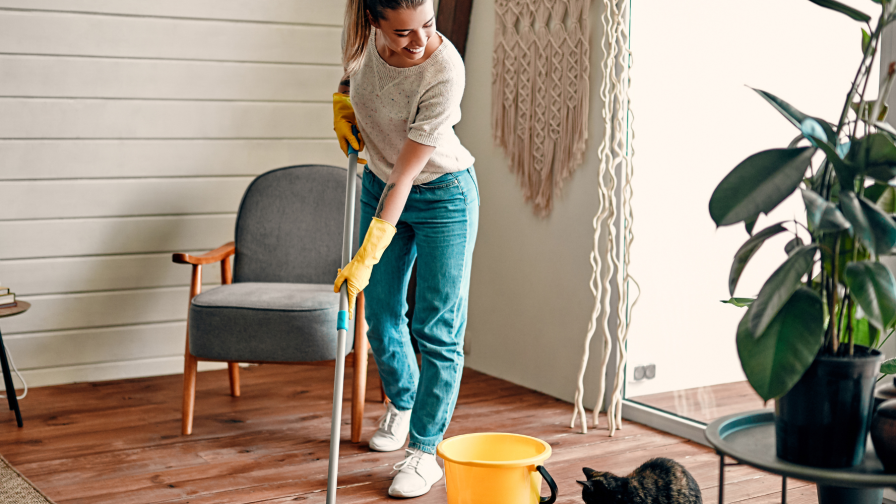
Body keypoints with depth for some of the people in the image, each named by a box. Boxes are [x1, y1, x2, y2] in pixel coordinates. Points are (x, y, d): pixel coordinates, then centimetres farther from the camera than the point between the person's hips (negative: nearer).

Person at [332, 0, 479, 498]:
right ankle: (402, 403, 41)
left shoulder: (445, 72, -33)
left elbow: (405, 177, -31)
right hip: (379, 185, 6)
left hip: (442, 196, -5)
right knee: (381, 312, 14)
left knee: (437, 329, -4)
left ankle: (424, 451, 7)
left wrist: (367, 259, -29)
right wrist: (343, 98, -5)